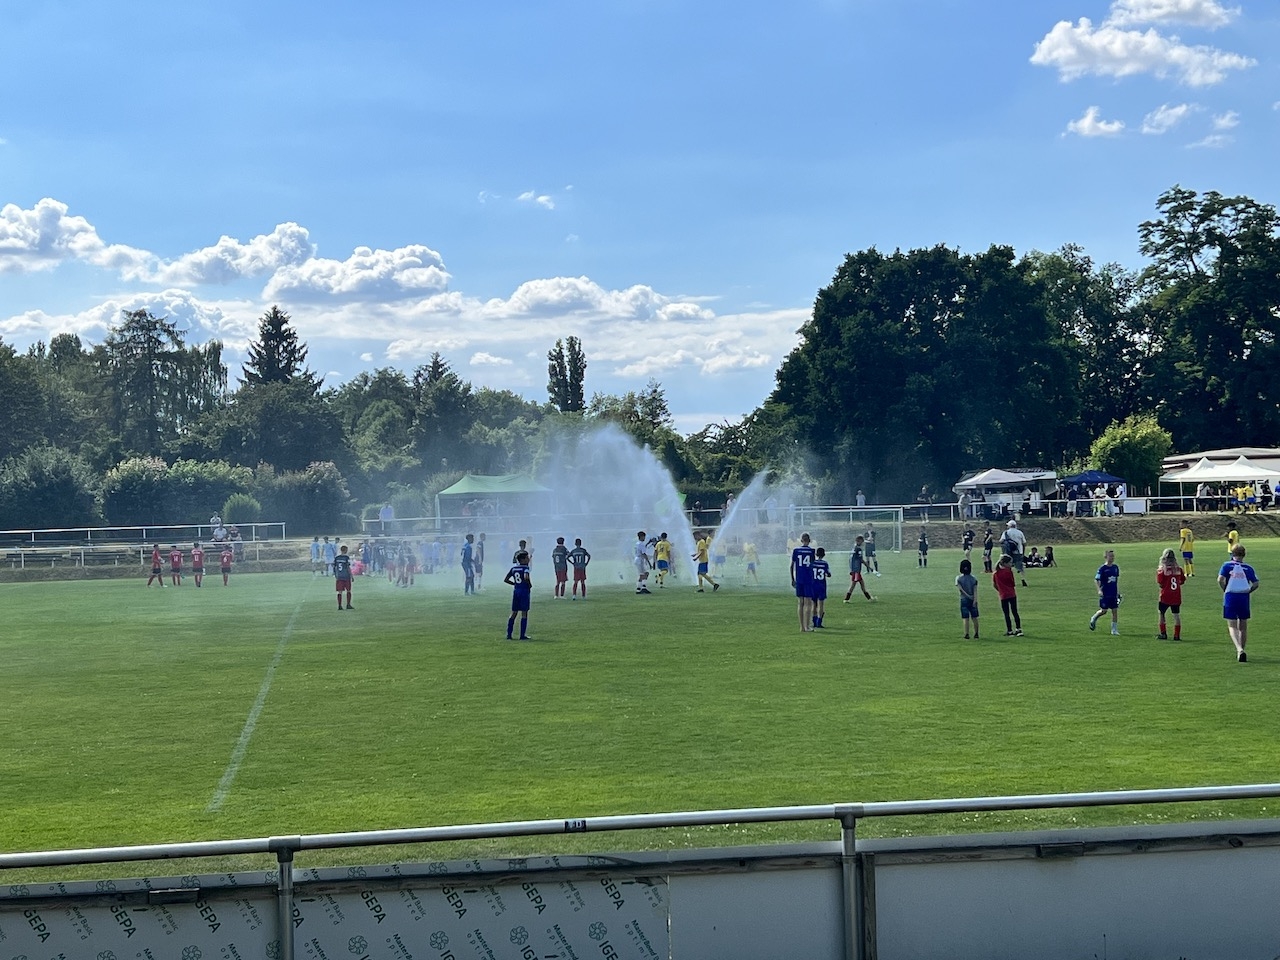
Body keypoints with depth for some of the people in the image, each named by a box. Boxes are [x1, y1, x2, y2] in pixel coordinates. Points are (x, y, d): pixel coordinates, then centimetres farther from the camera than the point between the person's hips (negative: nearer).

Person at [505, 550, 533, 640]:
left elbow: (505, 580, 8)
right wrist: (530, 585, -10)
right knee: (524, 613, 0)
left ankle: (508, 634, 9)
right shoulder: (525, 567, -10)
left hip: (515, 591, 6)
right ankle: (522, 635, 0)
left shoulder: (513, 568, 9)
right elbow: (526, 577, -28)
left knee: (514, 613, 11)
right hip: (524, 591, -6)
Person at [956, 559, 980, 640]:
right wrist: (975, 600, -11)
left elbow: (960, 588, -15)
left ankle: (967, 634, -5)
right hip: (972, 600, 2)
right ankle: (976, 634, 11)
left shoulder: (958, 578, -3)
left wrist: (967, 595, -15)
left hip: (964, 600, -2)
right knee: (974, 618, 9)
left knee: (966, 618, -1)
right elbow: (975, 590, -7)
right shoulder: (974, 578, 1)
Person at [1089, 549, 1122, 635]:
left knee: (1115, 611, 1)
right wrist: (1099, 590, -23)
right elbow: (1096, 580, -10)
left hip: (1114, 594, 4)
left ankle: (1114, 630, 7)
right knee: (1104, 611, 1)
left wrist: (1118, 592, 17)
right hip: (1105, 594, -4)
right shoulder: (1102, 568, -10)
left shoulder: (1115, 567, 5)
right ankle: (1093, 619, 31)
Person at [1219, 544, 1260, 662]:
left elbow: (1220, 579, -13)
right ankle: (1241, 651, 23)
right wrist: (1248, 592, 13)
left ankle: (1239, 649, -23)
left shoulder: (1227, 565, 1)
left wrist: (1225, 590, 3)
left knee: (1232, 626, -2)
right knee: (1243, 627, 15)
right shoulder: (1248, 568, 5)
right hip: (1244, 598, 2)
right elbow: (1255, 584, -2)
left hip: (1230, 598, -2)